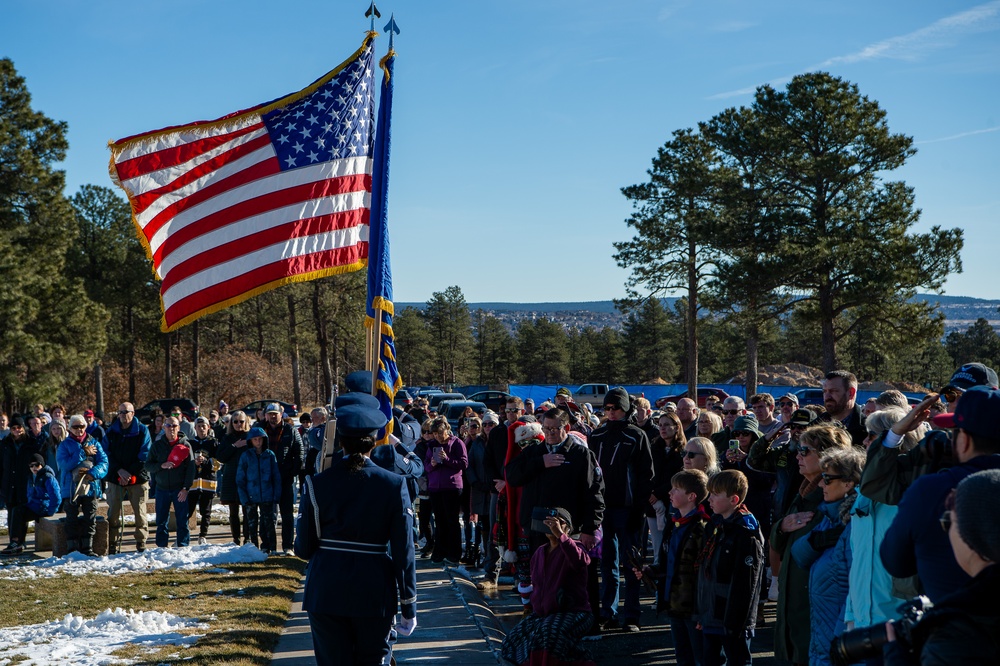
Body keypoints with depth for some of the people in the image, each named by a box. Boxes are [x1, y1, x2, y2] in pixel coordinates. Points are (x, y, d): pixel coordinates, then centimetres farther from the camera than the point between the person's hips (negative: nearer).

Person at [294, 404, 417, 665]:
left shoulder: (317, 485, -5)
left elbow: (303, 548, -2)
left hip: (326, 592, 0)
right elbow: (404, 551, -7)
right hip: (375, 594, 0)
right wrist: (409, 607, 0)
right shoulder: (394, 485, -6)